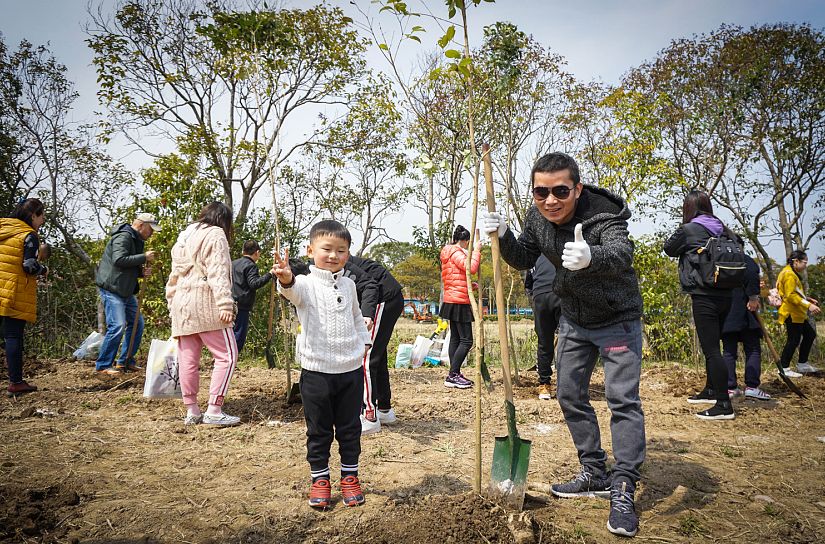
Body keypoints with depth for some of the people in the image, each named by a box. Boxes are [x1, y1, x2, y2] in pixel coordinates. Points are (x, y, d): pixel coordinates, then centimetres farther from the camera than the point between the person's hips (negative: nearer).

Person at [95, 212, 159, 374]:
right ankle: (103, 365, -3)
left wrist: (142, 272, 4)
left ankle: (126, 361, 21)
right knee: (118, 326, -14)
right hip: (111, 288, -11)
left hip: (126, 291, 11)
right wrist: (144, 257, -22)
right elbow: (119, 260, -28)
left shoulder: (136, 241, 18)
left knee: (137, 323, 12)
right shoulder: (123, 237, -13)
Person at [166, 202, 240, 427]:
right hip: (206, 305, -8)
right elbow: (218, 273, -15)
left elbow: (174, 277, 23)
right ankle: (214, 411, -8)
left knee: (188, 359, 8)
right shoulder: (215, 235, -3)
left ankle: (191, 411, 13)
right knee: (227, 355, -5)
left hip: (182, 307, 8)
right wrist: (225, 304, -21)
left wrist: (172, 306, 25)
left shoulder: (183, 237, 23)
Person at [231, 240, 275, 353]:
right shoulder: (251, 266, -8)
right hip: (242, 307, -9)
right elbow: (254, 284, -20)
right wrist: (269, 274, -21)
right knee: (238, 339, -5)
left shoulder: (233, 263, 17)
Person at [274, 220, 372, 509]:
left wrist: (364, 341, 16)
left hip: (351, 369, 4)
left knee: (350, 428, 14)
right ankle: (319, 478, 26)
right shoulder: (307, 283, -10)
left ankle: (349, 476, 30)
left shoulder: (348, 285, 7)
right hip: (316, 371, -4)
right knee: (319, 430, 9)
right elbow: (294, 290, -35)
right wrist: (286, 279, -57)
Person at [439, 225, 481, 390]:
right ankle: (452, 376, -9)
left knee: (455, 338, 11)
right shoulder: (456, 252, -11)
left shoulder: (451, 252, 20)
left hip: (452, 301, 10)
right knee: (466, 340, -9)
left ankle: (454, 375, 14)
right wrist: (476, 251, -13)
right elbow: (471, 268, -26)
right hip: (459, 302, -10)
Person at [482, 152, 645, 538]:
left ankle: (623, 490, 0)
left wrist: (591, 256, -72)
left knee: (622, 398, -10)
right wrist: (503, 236, -18)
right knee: (569, 394, 9)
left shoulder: (604, 215, -29)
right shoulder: (537, 216, -10)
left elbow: (621, 254, -49)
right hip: (573, 319, 6)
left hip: (617, 319, -6)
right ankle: (595, 474, 24)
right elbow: (524, 260, 2)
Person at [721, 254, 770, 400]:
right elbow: (751, 272, -25)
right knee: (753, 349, 4)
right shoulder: (743, 259, -4)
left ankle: (730, 388, 7)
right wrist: (753, 296, -19)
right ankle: (751, 387, -1)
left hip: (723, 314, 5)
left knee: (728, 351, 8)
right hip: (741, 312, -5)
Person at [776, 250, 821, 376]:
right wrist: (808, 305, -29)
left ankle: (802, 364, 25)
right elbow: (791, 295, -24)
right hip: (791, 313, -11)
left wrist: (808, 299, 19)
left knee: (810, 334, 16)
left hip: (796, 313, 11)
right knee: (794, 339, -8)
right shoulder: (789, 274, -16)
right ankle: (784, 368, -1)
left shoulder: (792, 273, 19)